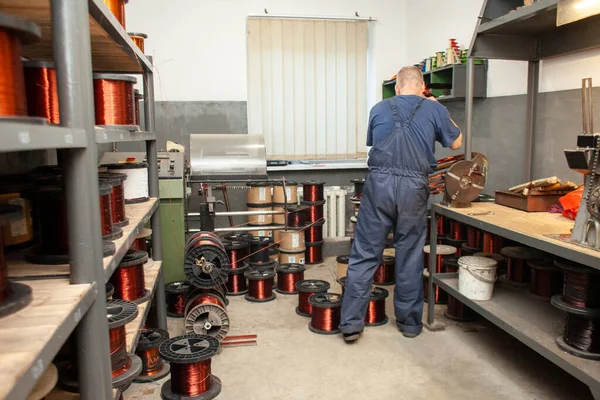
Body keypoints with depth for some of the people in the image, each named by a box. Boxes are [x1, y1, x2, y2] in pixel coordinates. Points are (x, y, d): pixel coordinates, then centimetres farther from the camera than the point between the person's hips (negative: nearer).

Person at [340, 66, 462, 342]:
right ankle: (410, 322, 24)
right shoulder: (434, 109, 7)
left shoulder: (379, 109, 11)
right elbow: (456, 143, 21)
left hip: (379, 183, 0)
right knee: (410, 258, 11)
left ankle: (351, 323, 6)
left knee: (364, 255, 4)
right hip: (413, 187, 0)